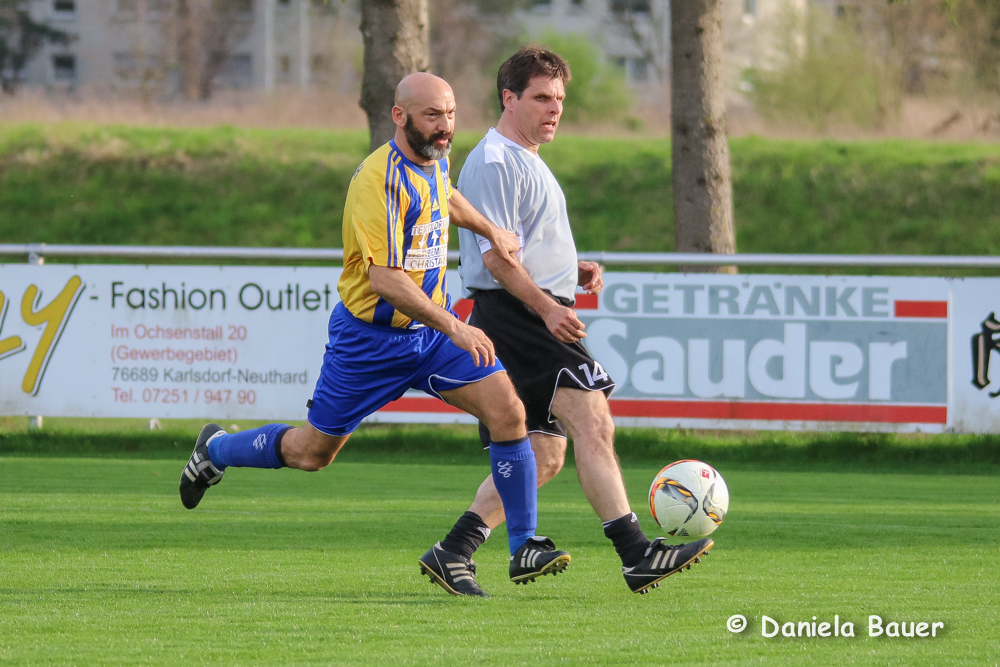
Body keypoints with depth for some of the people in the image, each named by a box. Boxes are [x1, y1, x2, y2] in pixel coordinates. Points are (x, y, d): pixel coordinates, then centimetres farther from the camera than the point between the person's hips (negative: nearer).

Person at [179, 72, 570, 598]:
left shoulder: (435, 160, 3)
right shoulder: (380, 180, -24)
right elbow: (384, 278, -30)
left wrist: (489, 229, 16)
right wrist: (453, 327, -33)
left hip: (433, 328, 7)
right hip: (370, 336, -7)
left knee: (508, 412, -11)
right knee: (312, 452, 7)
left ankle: (525, 549, -6)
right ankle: (216, 449, 36)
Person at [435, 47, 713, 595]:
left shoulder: (526, 161, 23)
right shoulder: (495, 163, -10)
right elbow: (495, 256, -18)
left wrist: (573, 270, 15)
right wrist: (547, 307, -26)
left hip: (536, 319, 11)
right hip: (514, 317, -11)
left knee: (542, 455, 9)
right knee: (592, 422, -18)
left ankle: (454, 552, 8)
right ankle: (635, 554, -25)